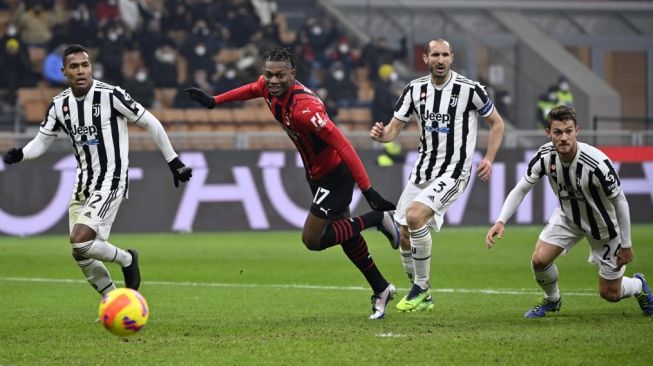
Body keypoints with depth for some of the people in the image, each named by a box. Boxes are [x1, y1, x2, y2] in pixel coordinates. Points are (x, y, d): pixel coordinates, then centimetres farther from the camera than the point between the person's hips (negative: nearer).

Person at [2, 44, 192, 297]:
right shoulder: (60, 104, 2)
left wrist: (174, 162, -2)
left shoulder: (110, 95, -14)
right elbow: (41, 142, 10)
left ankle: (127, 259, 6)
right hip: (83, 183, 7)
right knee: (81, 255, 5)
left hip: (110, 181, -7)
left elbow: (151, 124, -6)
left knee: (80, 242, -22)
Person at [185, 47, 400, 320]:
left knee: (312, 240, -5)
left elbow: (343, 146, -36)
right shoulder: (269, 88, -10)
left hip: (335, 175, -8)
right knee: (344, 234, 19)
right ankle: (381, 289, 34)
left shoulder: (303, 108, -35)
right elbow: (252, 89, 18)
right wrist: (214, 101, 20)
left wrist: (367, 189, -38)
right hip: (317, 173, 8)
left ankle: (377, 219, 7)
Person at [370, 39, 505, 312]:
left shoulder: (469, 89, -9)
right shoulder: (415, 89, 3)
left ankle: (421, 287, -11)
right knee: (405, 236, 4)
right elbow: (394, 128, 6)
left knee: (414, 215, -27)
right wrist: (381, 134, -17)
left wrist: (489, 159, -6)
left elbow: (497, 123, 4)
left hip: (453, 172, -6)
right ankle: (421, 297, 24)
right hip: (422, 170, 6)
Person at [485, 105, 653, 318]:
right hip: (568, 216, 4)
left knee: (610, 294, 3)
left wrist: (626, 245, -15)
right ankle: (552, 300, 18)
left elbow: (620, 202, -22)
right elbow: (521, 189, -10)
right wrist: (501, 221, -25)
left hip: (604, 226, -4)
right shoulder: (545, 156, -23)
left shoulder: (597, 164, -37)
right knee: (539, 260, -15)